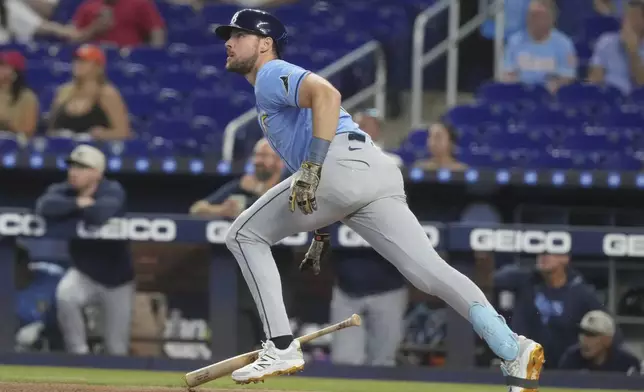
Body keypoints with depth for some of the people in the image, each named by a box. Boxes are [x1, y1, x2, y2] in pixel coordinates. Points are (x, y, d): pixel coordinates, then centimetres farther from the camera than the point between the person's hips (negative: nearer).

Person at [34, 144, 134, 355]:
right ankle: (78, 354, -18)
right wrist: (78, 203, -29)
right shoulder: (63, 191, -8)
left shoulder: (112, 191, -18)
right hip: (84, 273, 2)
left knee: (117, 349, 2)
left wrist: (71, 208, -24)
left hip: (116, 278, -2)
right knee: (65, 295, -33)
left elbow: (99, 214, -41)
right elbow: (45, 206, -32)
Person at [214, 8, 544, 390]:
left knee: (246, 234, 6)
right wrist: (321, 229, 36)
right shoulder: (276, 88, 37)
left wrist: (311, 167, -22)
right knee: (430, 270, -5)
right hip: (381, 171, 9)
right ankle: (514, 350, -23)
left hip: (343, 166, -9)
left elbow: (327, 94, -15)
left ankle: (281, 347, -1)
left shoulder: (273, 75, 7)